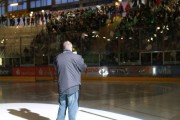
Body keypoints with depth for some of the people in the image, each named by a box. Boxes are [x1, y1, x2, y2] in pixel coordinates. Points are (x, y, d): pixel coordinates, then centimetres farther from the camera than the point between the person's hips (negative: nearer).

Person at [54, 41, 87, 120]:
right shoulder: (75, 56, -10)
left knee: (62, 107, 16)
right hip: (72, 86, -5)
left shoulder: (57, 57, 6)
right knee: (72, 108, 1)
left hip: (61, 87, 5)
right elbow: (84, 67, 1)